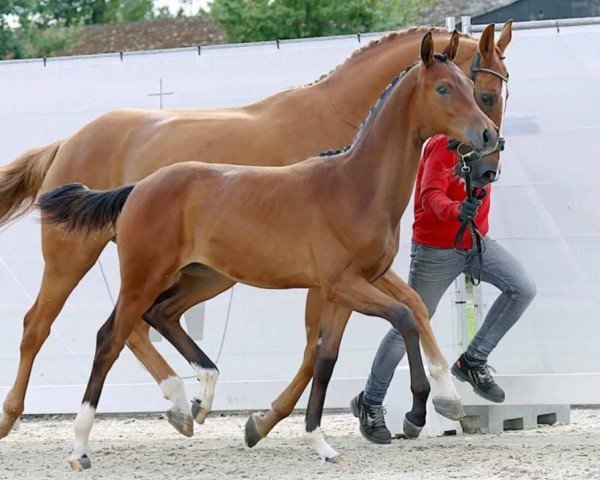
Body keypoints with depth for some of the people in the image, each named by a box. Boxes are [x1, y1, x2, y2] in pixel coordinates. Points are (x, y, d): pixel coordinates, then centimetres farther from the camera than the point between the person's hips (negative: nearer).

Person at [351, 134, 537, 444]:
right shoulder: (445, 143, -21)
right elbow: (431, 196, -32)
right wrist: (457, 212, -51)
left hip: (476, 242, 7)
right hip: (436, 249, -7)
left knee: (523, 288, -12)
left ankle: (473, 363, 1)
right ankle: (369, 403, 18)